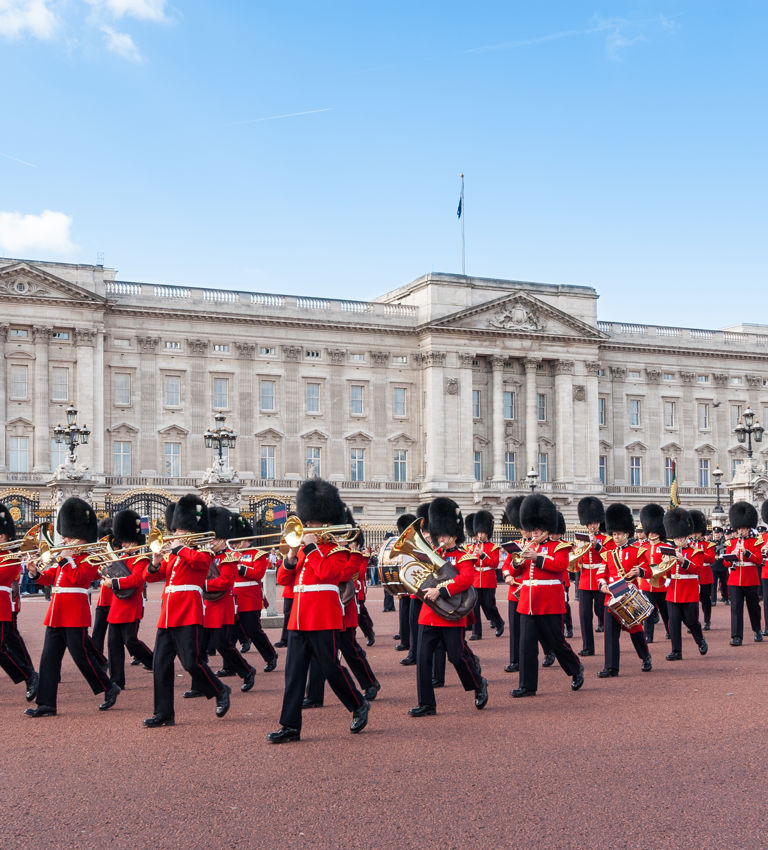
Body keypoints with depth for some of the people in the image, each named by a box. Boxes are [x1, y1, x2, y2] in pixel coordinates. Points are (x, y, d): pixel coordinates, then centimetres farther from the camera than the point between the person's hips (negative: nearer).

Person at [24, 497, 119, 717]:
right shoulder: (63, 558, 19)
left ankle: (109, 688, 14)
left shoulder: (90, 559, -5)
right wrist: (37, 573, -3)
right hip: (56, 613, 8)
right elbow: (50, 578, 15)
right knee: (49, 658, 3)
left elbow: (77, 577, -19)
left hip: (75, 614, -8)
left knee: (81, 654, -3)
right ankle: (46, 703, 4)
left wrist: (65, 559, -15)